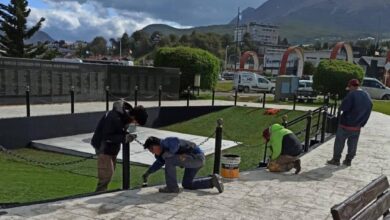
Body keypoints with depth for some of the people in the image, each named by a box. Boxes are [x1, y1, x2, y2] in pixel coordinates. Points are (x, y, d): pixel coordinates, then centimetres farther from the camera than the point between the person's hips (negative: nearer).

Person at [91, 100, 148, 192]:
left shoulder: (126, 115, -4)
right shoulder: (115, 117, -31)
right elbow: (106, 136, -27)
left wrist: (126, 135, -9)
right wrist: (124, 138, -31)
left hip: (113, 146, 9)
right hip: (104, 146, -9)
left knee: (110, 171, 14)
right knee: (107, 173, -9)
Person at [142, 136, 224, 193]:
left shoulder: (165, 142, -17)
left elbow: (176, 142, -39)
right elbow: (159, 162, 33)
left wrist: (169, 153, -25)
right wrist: (148, 172, 33)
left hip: (196, 157, -11)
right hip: (197, 159, 11)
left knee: (169, 159, -18)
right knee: (186, 184, 19)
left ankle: (172, 187, -6)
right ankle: (212, 181, 12)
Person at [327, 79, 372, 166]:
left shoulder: (352, 94, -18)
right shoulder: (367, 97, 6)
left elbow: (343, 107, -24)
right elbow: (367, 113, 10)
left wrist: (340, 108, -1)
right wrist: (362, 123, 14)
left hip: (346, 124, -6)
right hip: (357, 126, 6)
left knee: (339, 142, 5)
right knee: (352, 144, 14)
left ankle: (336, 160, 11)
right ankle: (348, 160, 21)